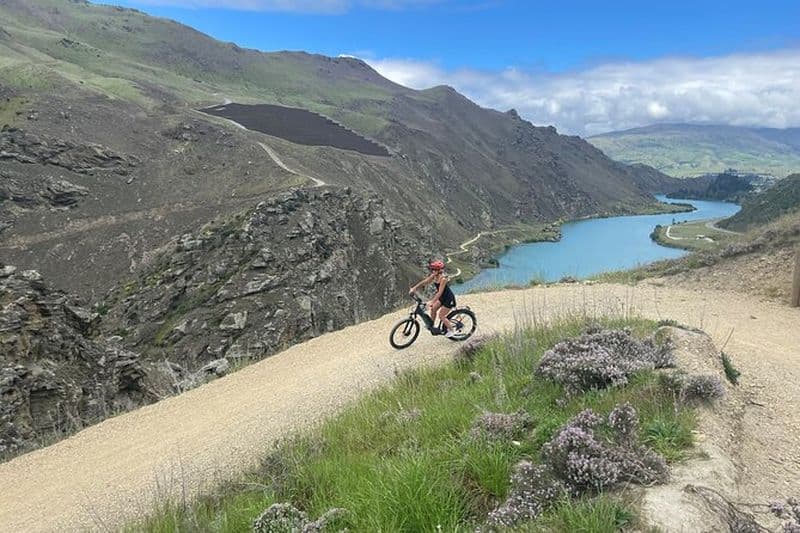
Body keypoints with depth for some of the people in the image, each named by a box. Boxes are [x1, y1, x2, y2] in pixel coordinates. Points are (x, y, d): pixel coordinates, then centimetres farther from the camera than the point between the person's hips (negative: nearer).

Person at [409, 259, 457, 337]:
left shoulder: (443, 278, -30)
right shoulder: (433, 276, -6)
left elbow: (439, 292, -34)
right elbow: (424, 282, -5)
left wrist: (432, 302, -40)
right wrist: (414, 288, -15)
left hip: (449, 299, -8)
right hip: (443, 297, 8)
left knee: (441, 315, -4)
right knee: (433, 309, 4)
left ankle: (451, 331, 12)